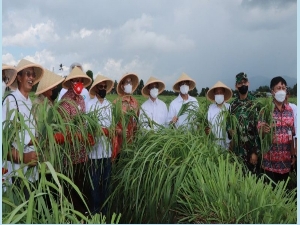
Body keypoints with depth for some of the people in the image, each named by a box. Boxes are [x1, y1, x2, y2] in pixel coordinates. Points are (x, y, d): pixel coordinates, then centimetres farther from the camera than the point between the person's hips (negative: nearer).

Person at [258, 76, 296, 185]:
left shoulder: (290, 110, 6)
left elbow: (292, 134, 11)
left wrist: (293, 154, 10)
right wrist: (263, 130, -32)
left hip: (286, 157, 4)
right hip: (271, 156, -4)